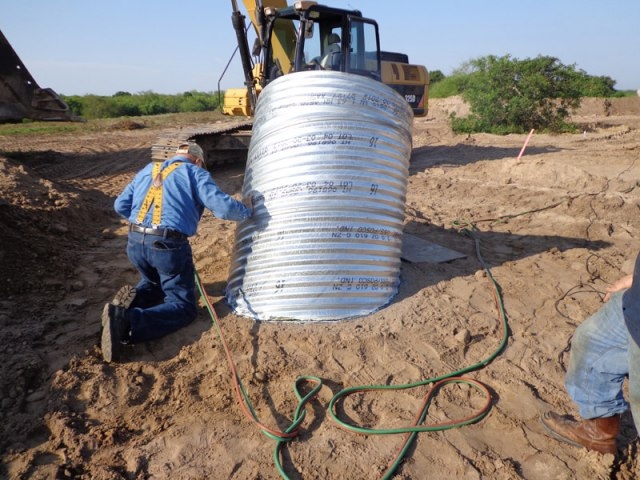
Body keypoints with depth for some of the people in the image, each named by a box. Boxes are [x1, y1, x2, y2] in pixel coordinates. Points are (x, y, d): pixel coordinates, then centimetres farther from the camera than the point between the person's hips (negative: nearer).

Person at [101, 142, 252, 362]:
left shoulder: (147, 170, 21)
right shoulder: (195, 173, 4)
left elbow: (120, 205, 20)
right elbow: (223, 207, -8)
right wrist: (246, 210, 11)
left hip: (134, 243, 7)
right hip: (168, 245, -6)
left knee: (154, 283, 34)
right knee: (184, 306, 2)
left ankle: (133, 298, 0)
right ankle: (128, 322, -22)